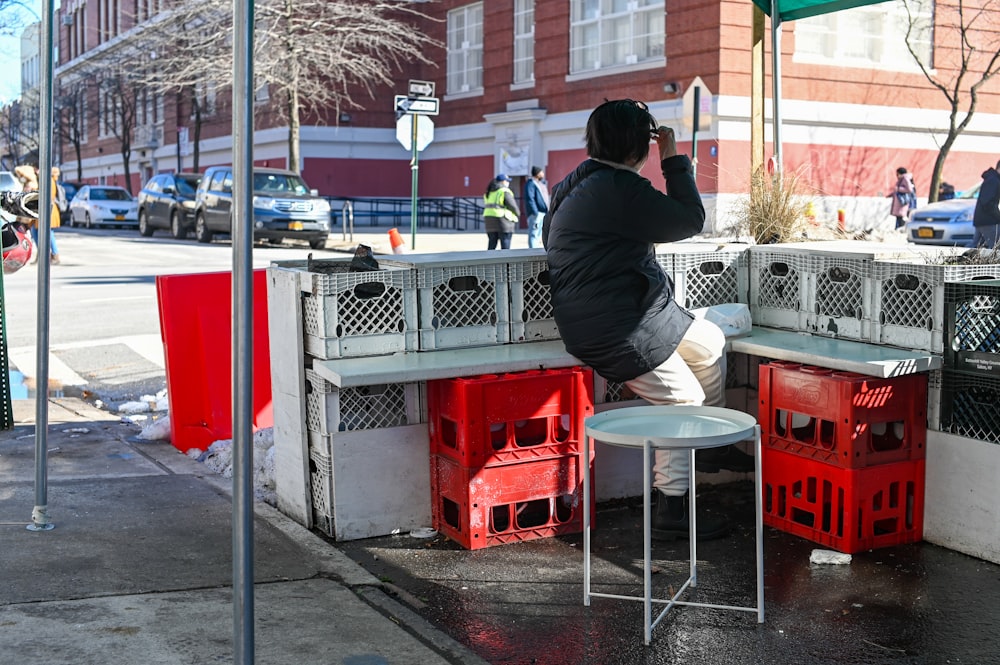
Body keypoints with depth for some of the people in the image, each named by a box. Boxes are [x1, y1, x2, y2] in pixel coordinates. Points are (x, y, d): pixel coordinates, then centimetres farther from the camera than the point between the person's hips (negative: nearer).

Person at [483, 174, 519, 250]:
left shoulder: (489, 192, 14)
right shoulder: (505, 192, -10)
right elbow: (513, 206, -11)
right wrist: (517, 214, 9)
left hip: (490, 220, 7)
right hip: (503, 221, -7)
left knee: (492, 245, 10)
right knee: (505, 247, -3)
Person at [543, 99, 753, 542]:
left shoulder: (576, 185, 11)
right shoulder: (619, 188, -22)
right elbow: (690, 220, -16)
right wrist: (674, 160, -6)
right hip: (619, 331, -11)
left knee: (711, 344, 20)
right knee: (684, 401, -2)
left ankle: (712, 446, 33)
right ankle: (670, 513, 7)